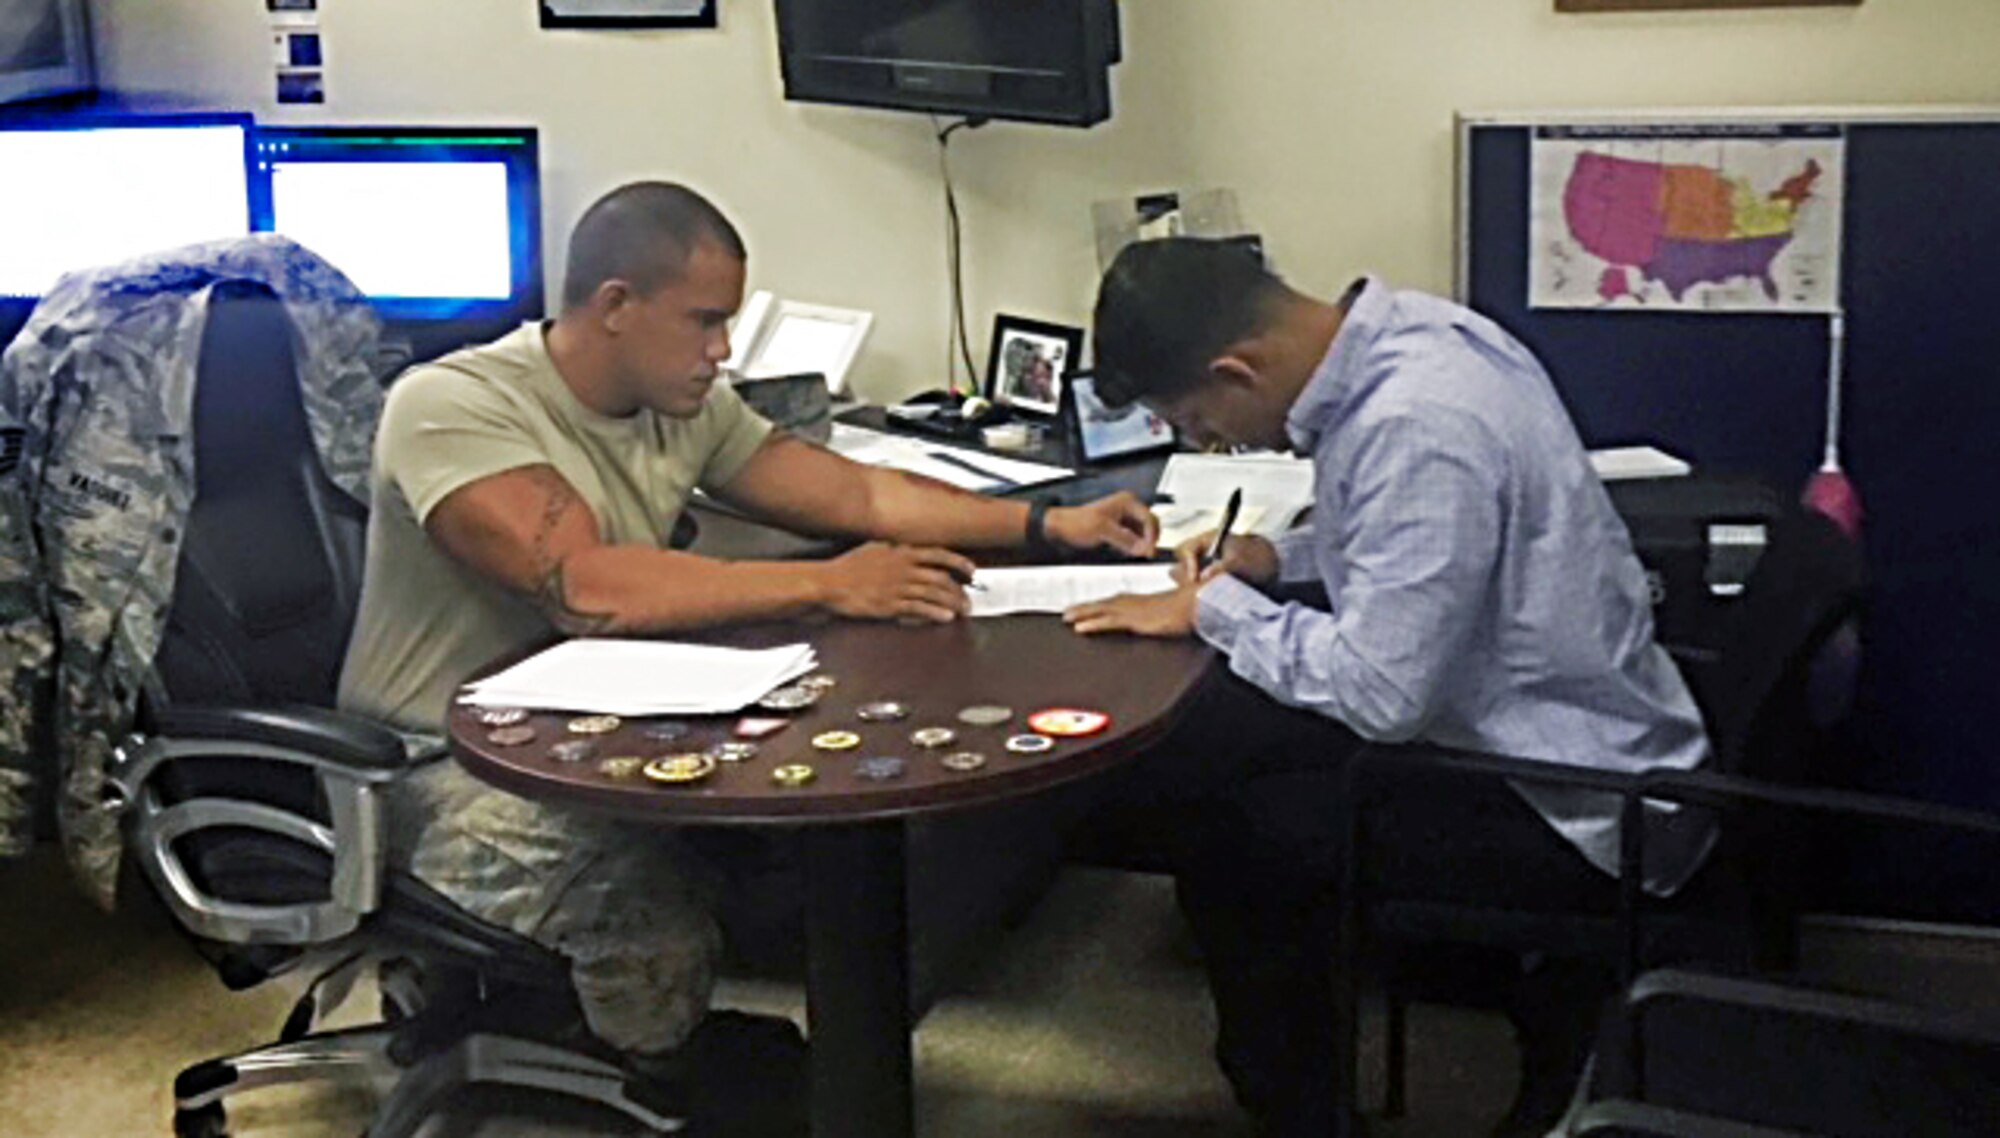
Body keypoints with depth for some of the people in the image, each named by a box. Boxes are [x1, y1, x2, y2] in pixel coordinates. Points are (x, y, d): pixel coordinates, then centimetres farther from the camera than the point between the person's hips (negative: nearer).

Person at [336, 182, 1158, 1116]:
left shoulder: (686, 407, 4)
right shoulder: (452, 408, -20)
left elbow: (860, 493, 7)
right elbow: (588, 587, -33)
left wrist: (1047, 527, -3)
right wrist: (825, 586, -31)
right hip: (445, 777, -7)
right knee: (649, 896, -33)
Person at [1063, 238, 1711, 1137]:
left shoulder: (1415, 427, -29)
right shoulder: (1399, 330, -1)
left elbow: (1377, 693, -27)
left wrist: (1213, 609, -14)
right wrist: (1281, 558, 5)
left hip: (1577, 804, -9)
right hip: (1548, 726, 9)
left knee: (1224, 837, -13)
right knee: (1196, 748, 10)